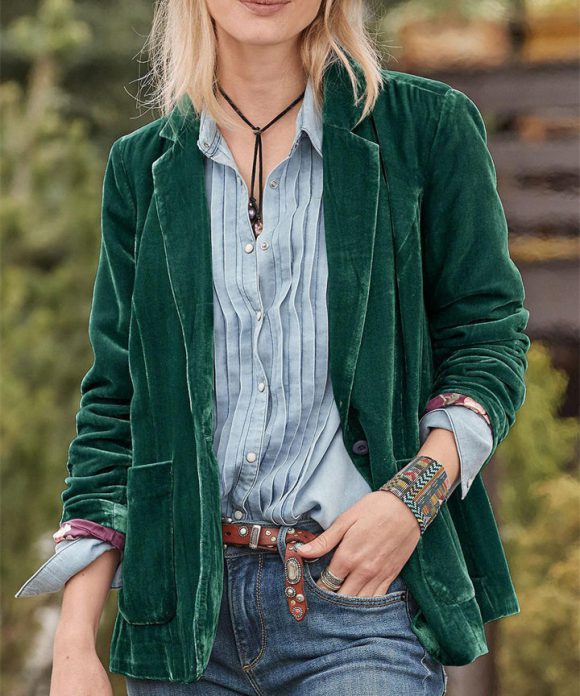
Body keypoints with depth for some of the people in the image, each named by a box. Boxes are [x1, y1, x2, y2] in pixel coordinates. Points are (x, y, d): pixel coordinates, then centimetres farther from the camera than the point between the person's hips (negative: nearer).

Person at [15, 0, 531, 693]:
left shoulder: (427, 126, 1)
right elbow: (114, 402, 7)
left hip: (359, 605, -3)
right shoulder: (143, 166, 9)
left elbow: (489, 338, 5)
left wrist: (419, 489, -14)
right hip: (182, 605, 3)